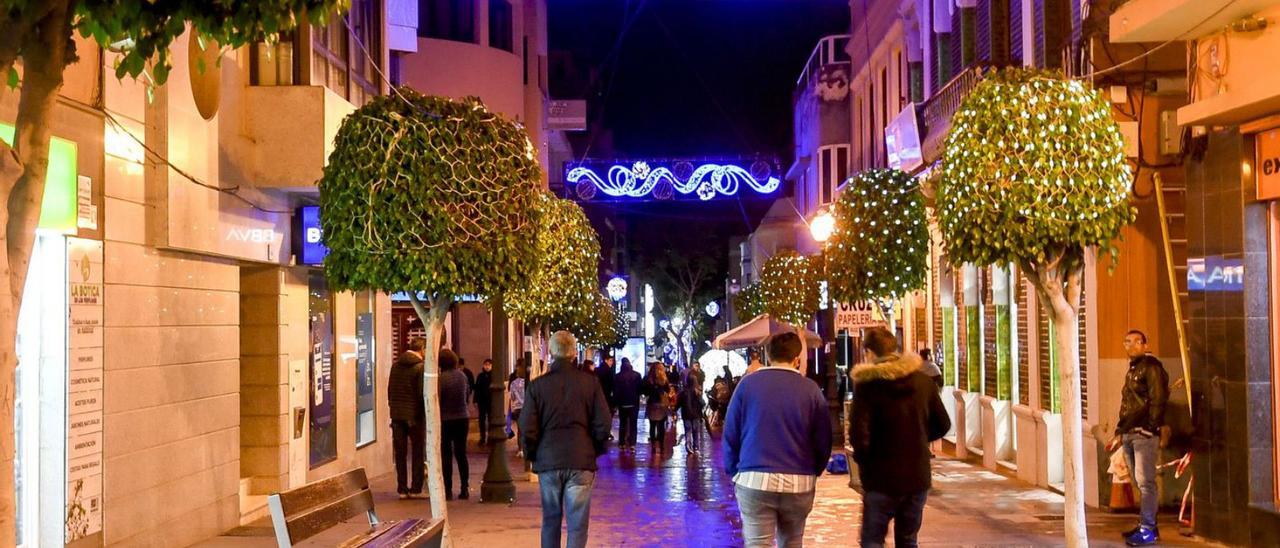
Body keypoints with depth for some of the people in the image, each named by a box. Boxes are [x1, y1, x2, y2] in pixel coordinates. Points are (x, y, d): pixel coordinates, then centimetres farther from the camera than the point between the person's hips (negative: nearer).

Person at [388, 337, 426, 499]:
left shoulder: (396, 365, 7)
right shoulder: (420, 367, -11)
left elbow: (390, 389, 10)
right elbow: (422, 394, -14)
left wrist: (393, 406, 15)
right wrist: (425, 412, -3)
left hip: (397, 414, 5)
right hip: (415, 415, -5)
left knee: (400, 454, 9)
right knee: (417, 453, 6)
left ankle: (402, 489, 10)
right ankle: (415, 489, 5)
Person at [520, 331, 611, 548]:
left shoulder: (538, 385, -3)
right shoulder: (589, 382, -4)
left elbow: (527, 428, -4)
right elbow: (603, 424, -5)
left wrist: (533, 454, 12)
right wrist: (596, 451, 11)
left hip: (548, 460, 1)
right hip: (581, 461, -1)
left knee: (550, 520, 15)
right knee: (577, 524, 2)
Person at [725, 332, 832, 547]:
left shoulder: (748, 384, 1)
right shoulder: (810, 389, 0)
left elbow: (730, 434, 2)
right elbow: (823, 440, 1)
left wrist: (733, 472, 14)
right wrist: (813, 473, 17)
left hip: (754, 480, -1)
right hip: (799, 483, 1)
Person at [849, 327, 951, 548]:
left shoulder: (867, 385, -13)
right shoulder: (923, 381, 2)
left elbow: (858, 433, -19)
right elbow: (942, 425, 9)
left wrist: (864, 460, -1)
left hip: (882, 480, -4)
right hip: (918, 477, 4)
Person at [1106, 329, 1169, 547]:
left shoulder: (1151, 366, -5)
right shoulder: (1131, 369, 21)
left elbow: (1158, 400, -13)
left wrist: (1151, 428, -20)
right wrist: (1119, 434, 20)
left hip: (1145, 433, -9)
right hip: (1129, 433, 9)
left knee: (1145, 482, -9)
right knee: (1139, 483, 11)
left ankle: (1148, 530, -7)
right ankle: (1146, 524, 18)